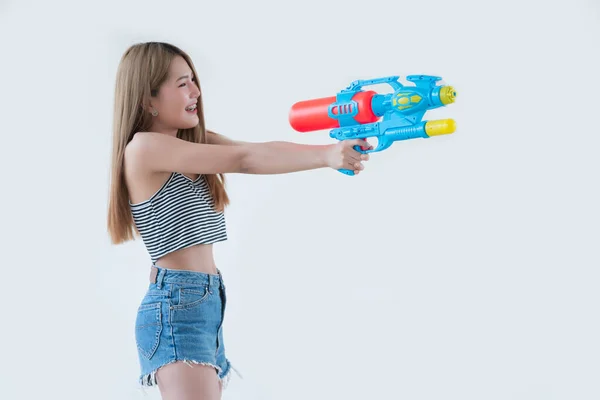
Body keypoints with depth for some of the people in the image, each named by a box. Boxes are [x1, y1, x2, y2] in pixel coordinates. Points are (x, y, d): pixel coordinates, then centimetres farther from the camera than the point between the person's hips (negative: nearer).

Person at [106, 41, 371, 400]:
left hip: (209, 303, 9)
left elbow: (260, 151, -2)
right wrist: (326, 155, -20)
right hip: (176, 306, -9)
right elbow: (244, 160, -17)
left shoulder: (197, 141, 14)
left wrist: (334, 149, -17)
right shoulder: (143, 147, -11)